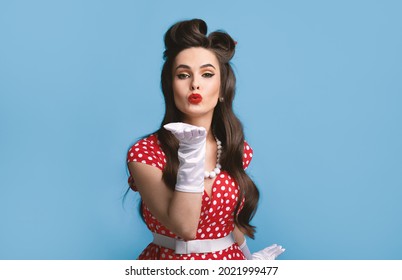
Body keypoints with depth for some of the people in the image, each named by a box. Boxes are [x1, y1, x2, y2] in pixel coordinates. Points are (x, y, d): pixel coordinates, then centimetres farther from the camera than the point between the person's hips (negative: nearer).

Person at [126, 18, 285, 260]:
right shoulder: (146, 153, -17)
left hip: (229, 259, 3)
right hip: (169, 262, -3)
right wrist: (191, 155, -31)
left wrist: (247, 256, 17)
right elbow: (185, 227, -25)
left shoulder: (238, 150, -5)